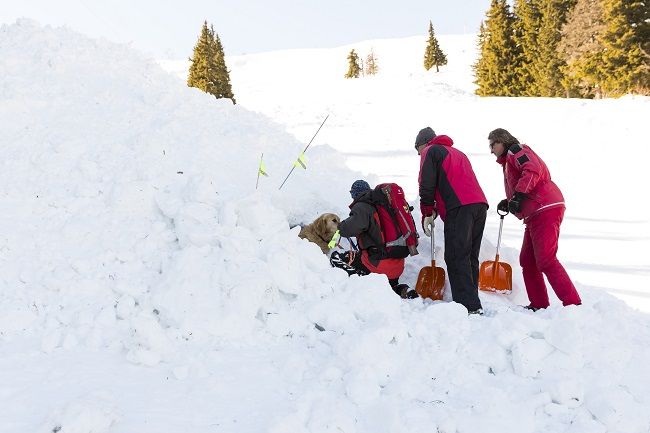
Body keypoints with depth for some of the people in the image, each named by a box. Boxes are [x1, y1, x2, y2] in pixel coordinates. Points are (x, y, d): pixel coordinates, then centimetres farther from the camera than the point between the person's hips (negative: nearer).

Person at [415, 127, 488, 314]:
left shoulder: (431, 151, 10)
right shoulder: (457, 153, 34)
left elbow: (427, 185, -1)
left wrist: (427, 213, 7)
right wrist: (436, 209, 23)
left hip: (460, 208, -8)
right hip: (480, 204, 8)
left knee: (456, 258, -9)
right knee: (470, 258, 11)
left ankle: (470, 307, -17)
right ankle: (473, 303, 12)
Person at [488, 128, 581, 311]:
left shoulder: (516, 150, -1)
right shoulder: (509, 161, 29)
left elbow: (532, 171, -21)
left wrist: (518, 196, -25)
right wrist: (508, 203, 15)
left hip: (546, 210, -11)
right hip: (535, 215, 11)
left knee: (545, 260, -16)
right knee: (527, 260, 10)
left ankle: (573, 303, -15)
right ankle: (539, 305, 14)